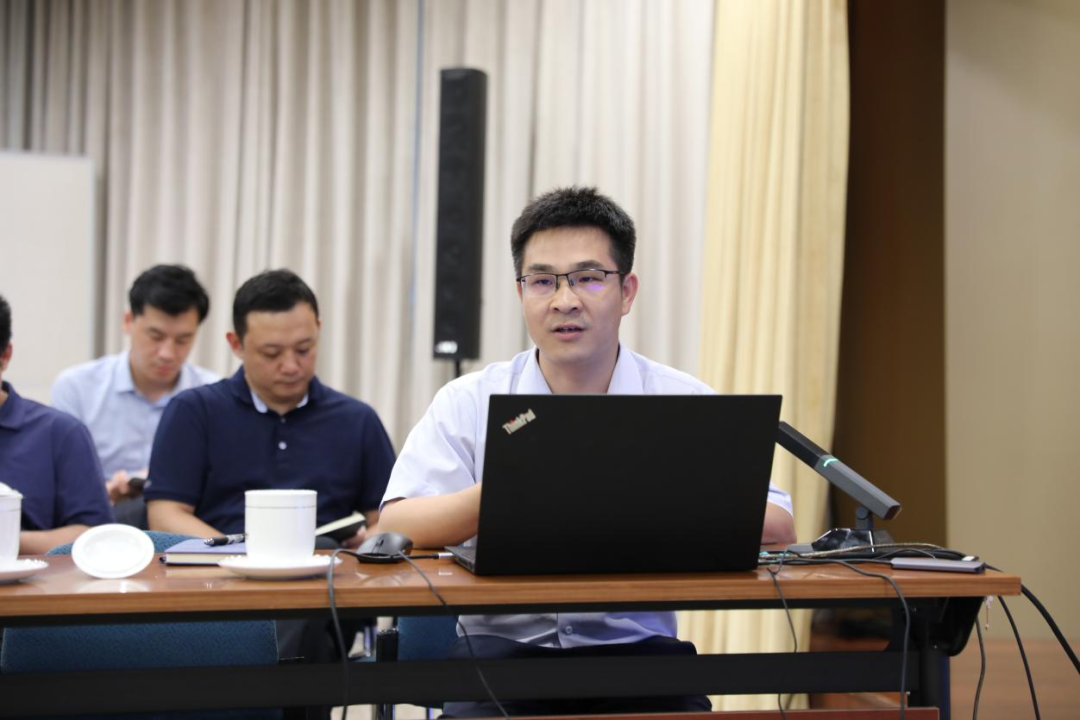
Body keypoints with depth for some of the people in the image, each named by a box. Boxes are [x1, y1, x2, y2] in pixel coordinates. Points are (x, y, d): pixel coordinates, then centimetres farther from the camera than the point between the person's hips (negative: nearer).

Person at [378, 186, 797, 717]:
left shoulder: (684, 401, 5)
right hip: (504, 644, -1)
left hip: (638, 646, 1)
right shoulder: (468, 403, 4)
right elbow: (394, 528, -7)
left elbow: (777, 528, -3)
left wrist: (676, 507, -22)